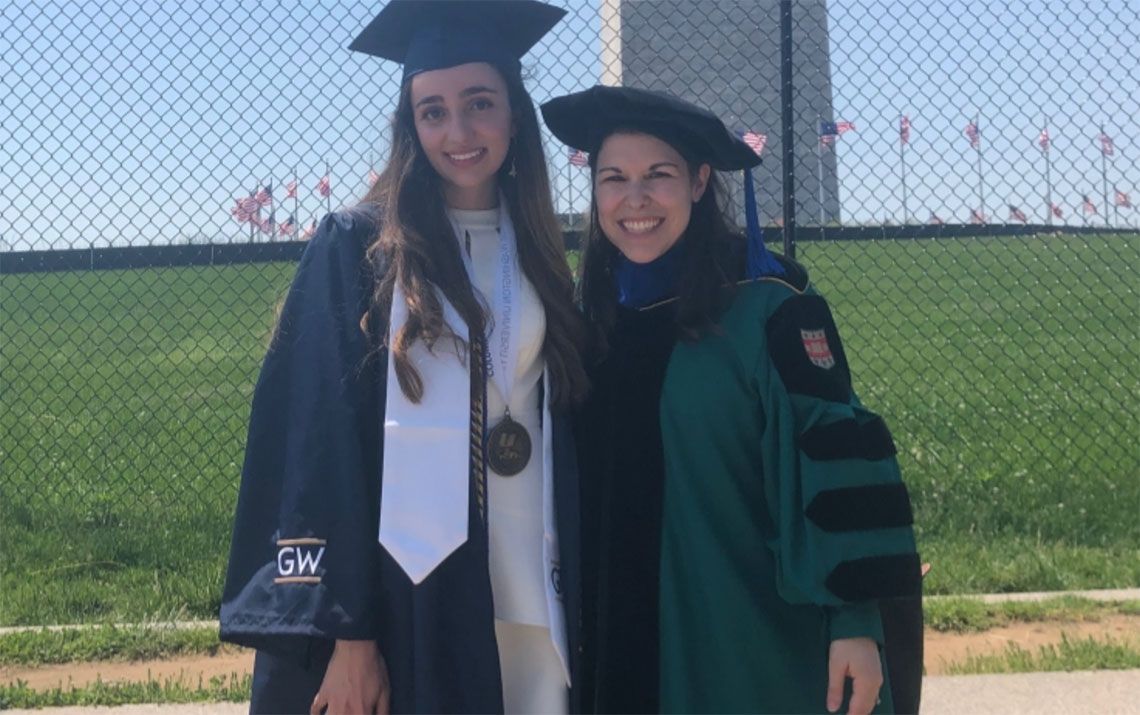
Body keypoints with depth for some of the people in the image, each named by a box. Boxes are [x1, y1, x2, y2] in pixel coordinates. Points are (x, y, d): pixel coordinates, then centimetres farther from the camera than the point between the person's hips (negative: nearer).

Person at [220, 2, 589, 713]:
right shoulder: (360, 248, -3)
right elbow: (320, 439, -9)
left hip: (528, 600, 4)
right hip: (404, 593, -4)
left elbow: (564, 432, 13)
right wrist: (346, 632, -16)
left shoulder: (537, 259, 11)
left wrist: (580, 608, 7)